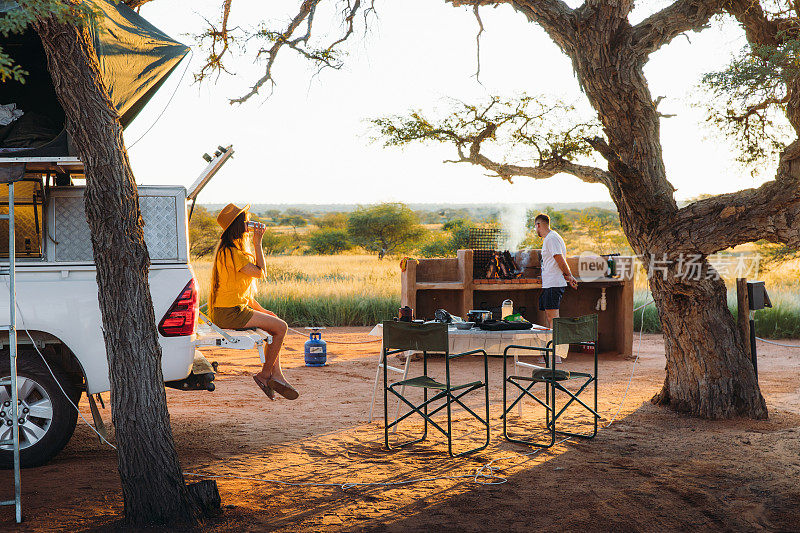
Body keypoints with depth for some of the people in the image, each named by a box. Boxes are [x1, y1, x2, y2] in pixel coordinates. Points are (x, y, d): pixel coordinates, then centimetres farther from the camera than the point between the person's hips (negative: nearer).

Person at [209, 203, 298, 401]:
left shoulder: (228, 249, 15)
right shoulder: (231, 252, -19)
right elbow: (260, 272, -18)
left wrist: (258, 308, 16)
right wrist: (257, 243, -11)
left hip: (233, 308, 10)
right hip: (229, 314, -10)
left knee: (274, 319, 16)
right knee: (281, 327, -6)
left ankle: (276, 374, 10)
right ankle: (265, 375, 7)